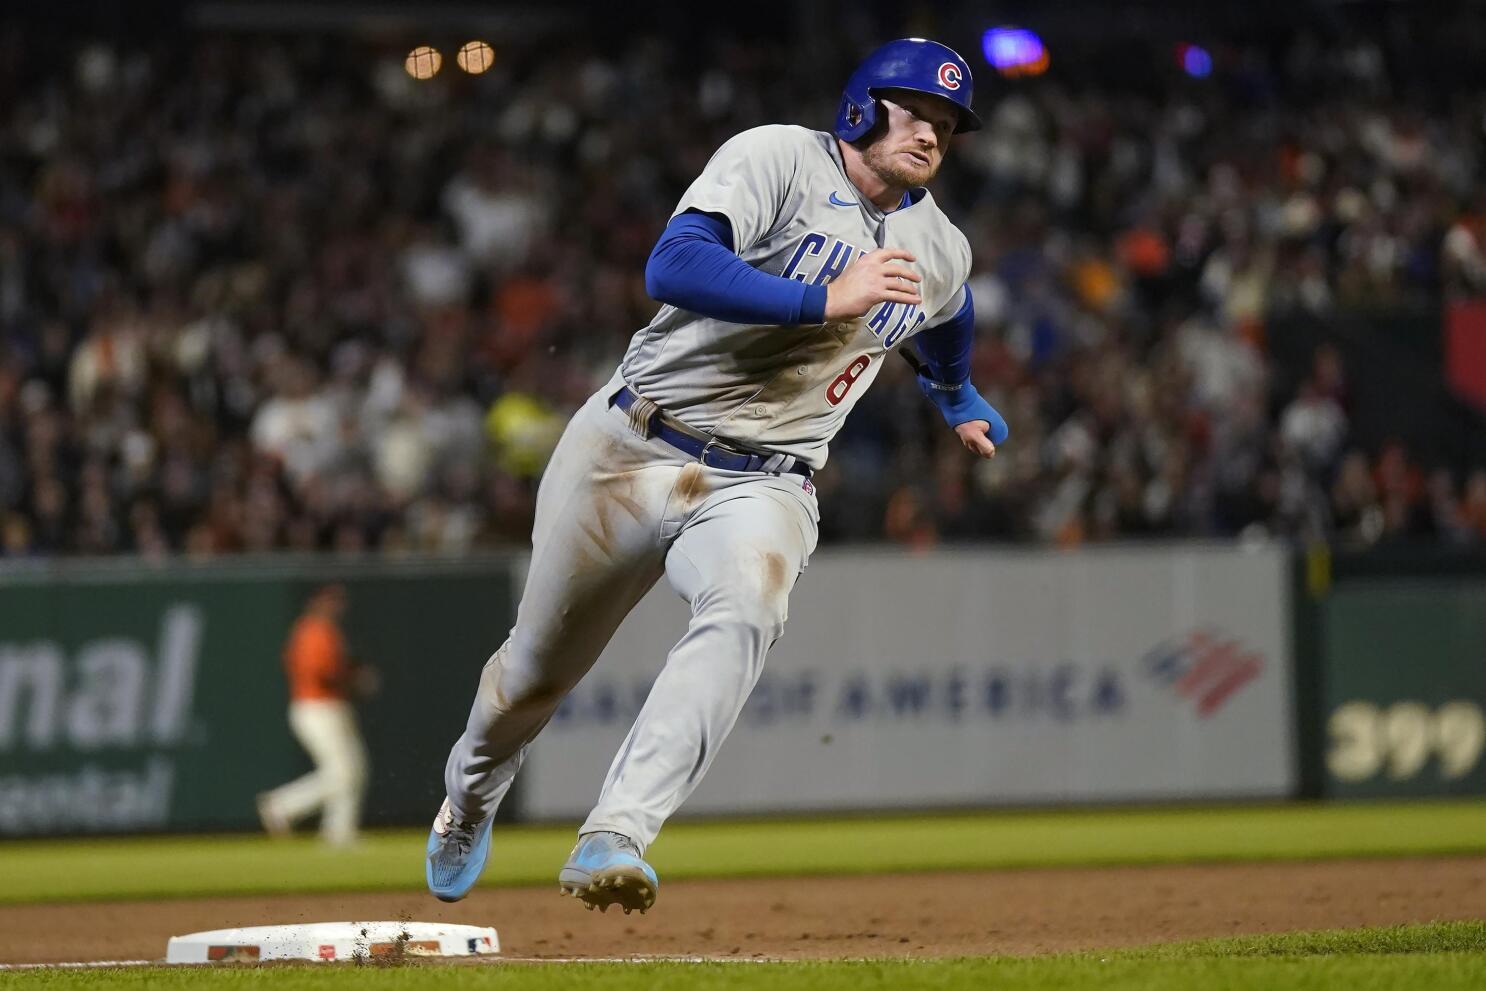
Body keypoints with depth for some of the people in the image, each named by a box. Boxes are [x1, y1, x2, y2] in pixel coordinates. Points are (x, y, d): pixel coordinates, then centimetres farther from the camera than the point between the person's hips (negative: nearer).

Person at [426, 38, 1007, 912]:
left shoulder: (942, 254, 9)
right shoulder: (778, 160, -9)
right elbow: (674, 266, -26)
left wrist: (960, 401, 54)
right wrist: (824, 299, -29)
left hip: (761, 486, 2)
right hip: (630, 451, -2)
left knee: (747, 608, -33)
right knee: (542, 663, 11)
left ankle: (614, 840, -42)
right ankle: (470, 797, 46)